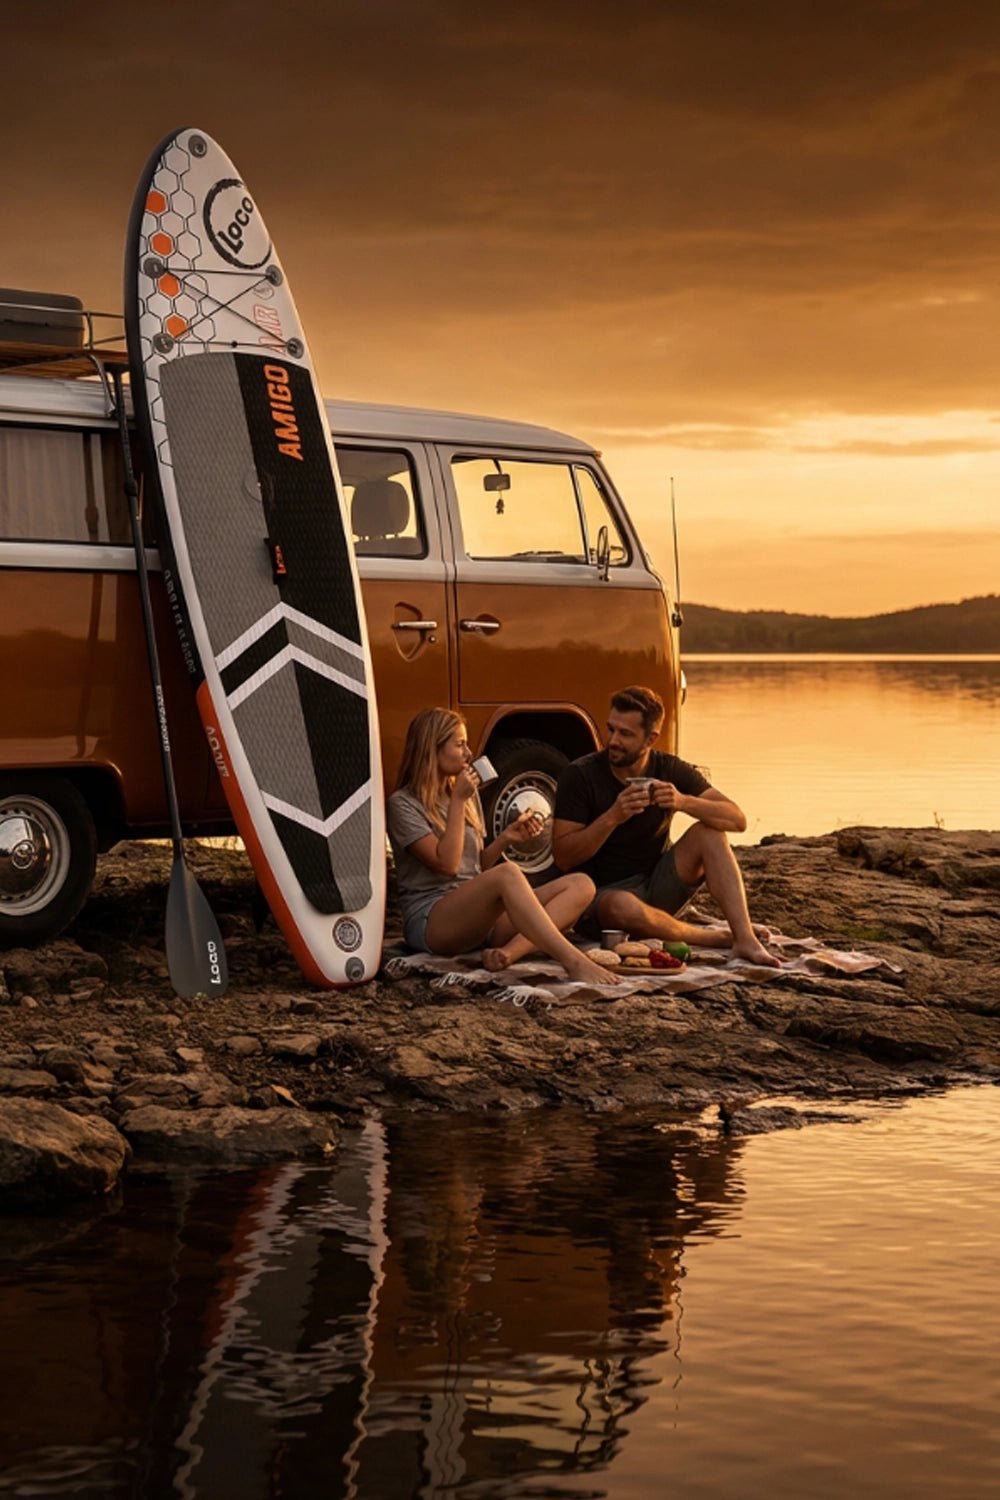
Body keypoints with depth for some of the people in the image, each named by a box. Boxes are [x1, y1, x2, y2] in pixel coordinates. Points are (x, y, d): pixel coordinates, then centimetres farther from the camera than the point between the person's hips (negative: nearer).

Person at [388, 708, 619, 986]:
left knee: (581, 885, -12)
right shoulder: (403, 804, -1)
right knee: (508, 874, -36)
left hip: (479, 914, 8)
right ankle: (574, 962, -46)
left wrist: (506, 839, 5)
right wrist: (457, 803, -9)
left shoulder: (467, 796, 21)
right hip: (429, 921, -8)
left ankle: (510, 951, -37)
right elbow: (447, 864, -12)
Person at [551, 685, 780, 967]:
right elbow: (562, 857, -16)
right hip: (602, 896, -4)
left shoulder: (671, 771, -3)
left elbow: (737, 820, -10)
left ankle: (745, 939, -28)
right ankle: (720, 938, -20)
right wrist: (612, 817, -29)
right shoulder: (580, 776, -12)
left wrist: (683, 802, -28)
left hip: (656, 890, 4)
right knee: (623, 906, -40)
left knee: (708, 832, -18)